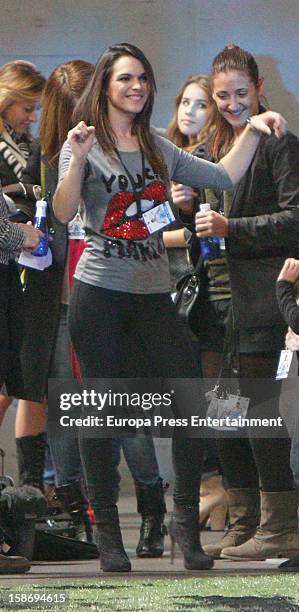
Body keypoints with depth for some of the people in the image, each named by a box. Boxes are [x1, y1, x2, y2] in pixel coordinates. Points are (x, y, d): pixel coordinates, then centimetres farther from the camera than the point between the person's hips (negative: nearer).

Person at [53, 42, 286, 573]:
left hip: (153, 294, 4)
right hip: (100, 292, -4)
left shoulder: (159, 150, 14)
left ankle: (186, 523, 4)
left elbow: (223, 177, 13)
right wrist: (78, 161, -26)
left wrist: (252, 131, 4)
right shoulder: (85, 143, 0)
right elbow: (63, 213, -12)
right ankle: (105, 529, 8)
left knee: (192, 401, -6)